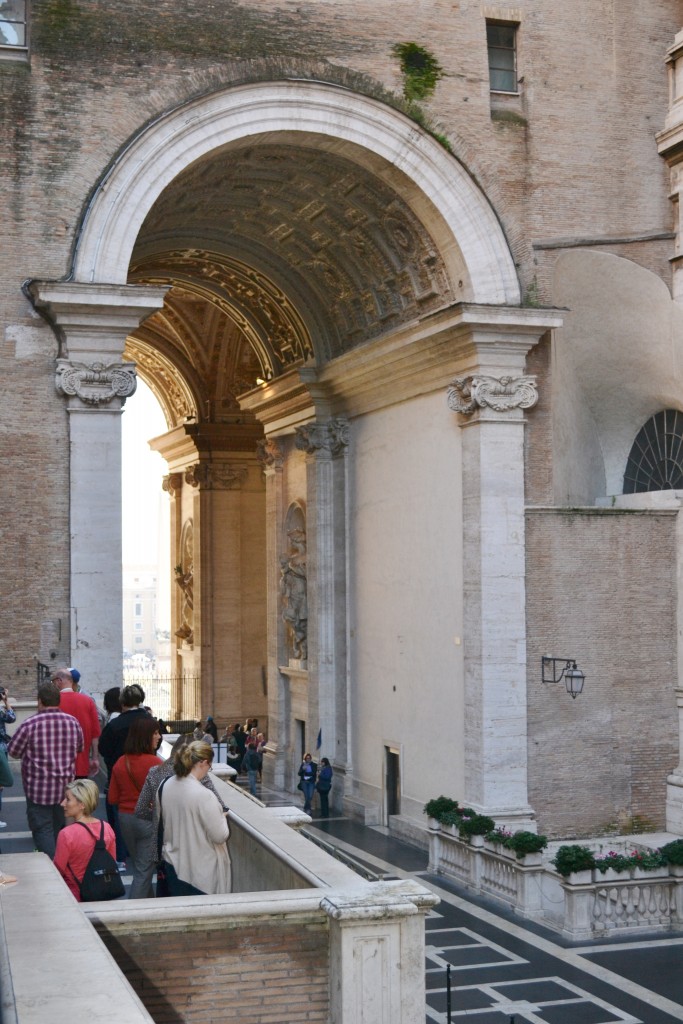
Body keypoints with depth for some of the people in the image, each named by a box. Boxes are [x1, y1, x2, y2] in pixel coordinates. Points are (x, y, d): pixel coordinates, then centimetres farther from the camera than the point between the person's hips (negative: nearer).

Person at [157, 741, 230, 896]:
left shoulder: (165, 786, -5)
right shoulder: (203, 796, -27)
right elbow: (220, 836, -20)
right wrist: (222, 817, 0)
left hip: (173, 863, 7)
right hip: (200, 871, -6)